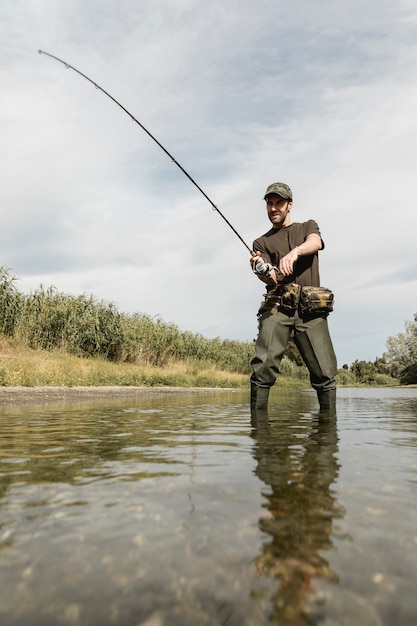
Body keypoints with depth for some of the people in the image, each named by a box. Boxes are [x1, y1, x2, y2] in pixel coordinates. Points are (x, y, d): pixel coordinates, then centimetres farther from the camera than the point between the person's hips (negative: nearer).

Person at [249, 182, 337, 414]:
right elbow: (272, 280, 2)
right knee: (264, 367, -18)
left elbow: (315, 243, -4)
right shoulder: (262, 242, 19)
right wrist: (263, 272, -22)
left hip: (311, 309, 0)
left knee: (325, 374, -7)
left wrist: (295, 252, -26)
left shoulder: (308, 227, 22)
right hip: (278, 307, 0)